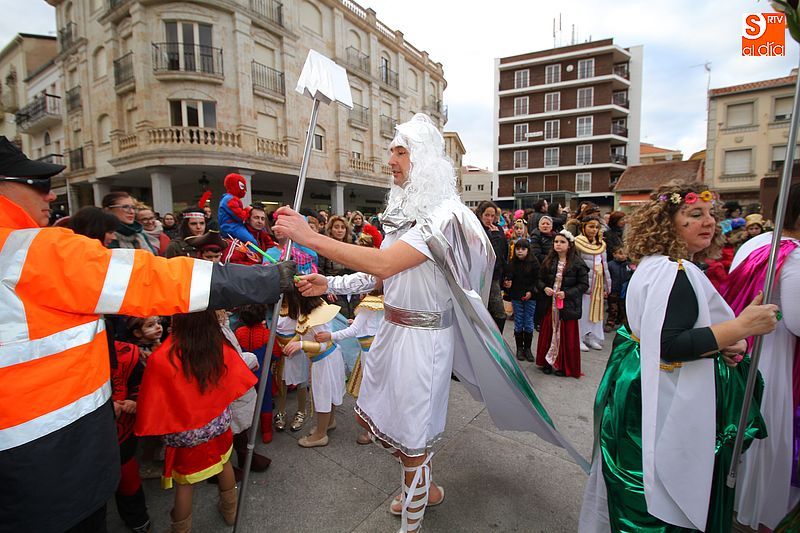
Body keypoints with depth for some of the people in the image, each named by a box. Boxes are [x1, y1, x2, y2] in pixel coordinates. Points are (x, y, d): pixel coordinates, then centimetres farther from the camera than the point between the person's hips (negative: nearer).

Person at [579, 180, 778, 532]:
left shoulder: (653, 266, 9)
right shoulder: (676, 272, -21)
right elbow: (668, 346, -28)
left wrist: (722, 344, 3)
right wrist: (740, 328, -22)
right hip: (669, 407, -10)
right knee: (667, 503, 7)